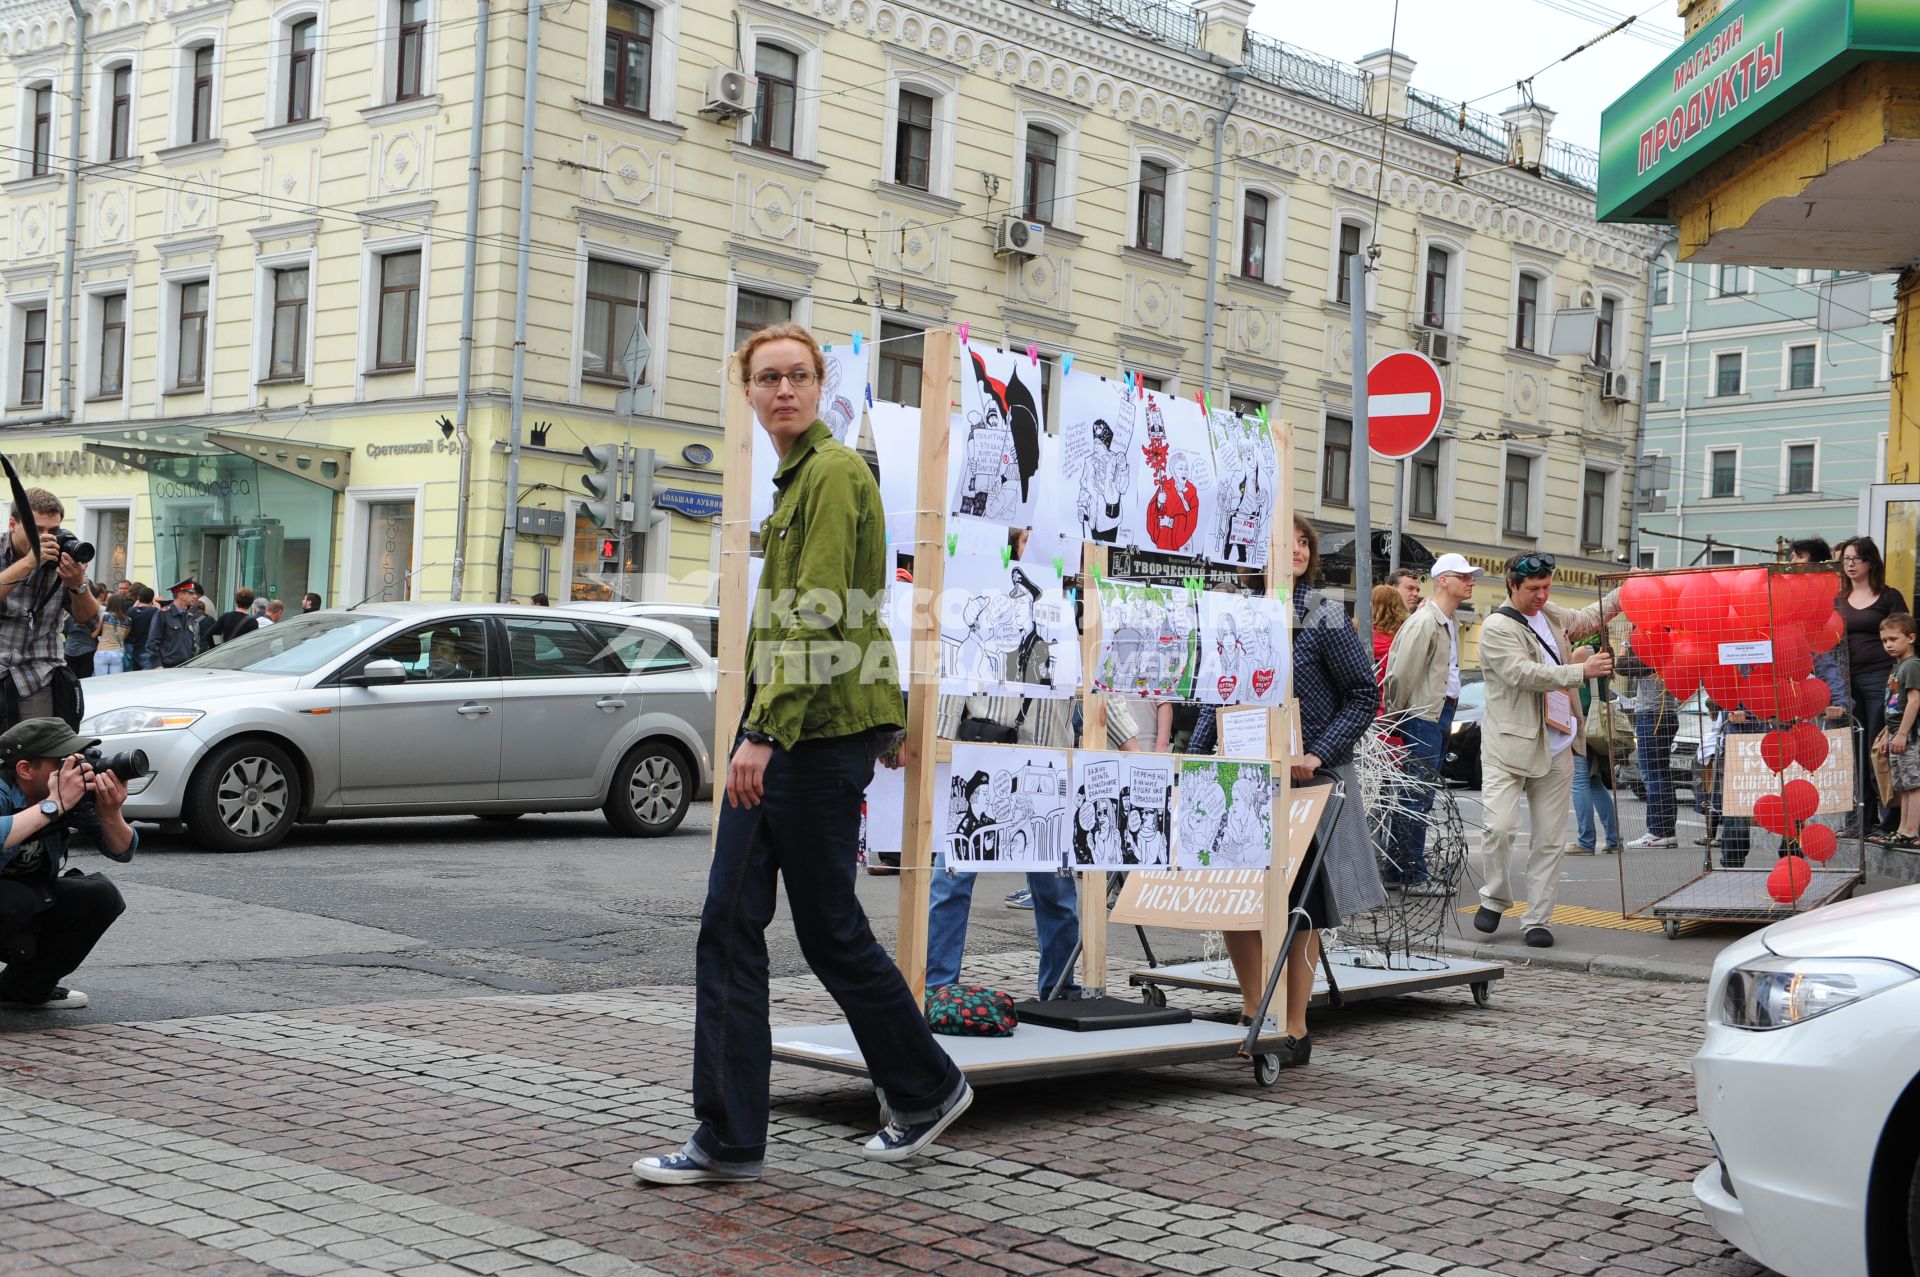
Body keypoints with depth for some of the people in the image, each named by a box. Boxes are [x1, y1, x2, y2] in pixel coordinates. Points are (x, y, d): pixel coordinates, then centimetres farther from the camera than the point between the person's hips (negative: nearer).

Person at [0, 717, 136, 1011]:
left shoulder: (76, 790, -11)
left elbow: (122, 852, -7)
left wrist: (109, 813, -27)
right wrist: (55, 804, -42)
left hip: (31, 901, 7)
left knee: (101, 896, -13)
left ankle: (25, 989, 3)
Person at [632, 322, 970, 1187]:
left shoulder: (834, 473, -11)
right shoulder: (796, 478, 18)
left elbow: (819, 616, -19)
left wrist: (768, 732, -23)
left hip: (821, 734, -9)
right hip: (774, 732, 9)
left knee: (830, 931, 1)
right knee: (729, 927, 5)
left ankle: (927, 1089, 21)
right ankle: (729, 1139, 9)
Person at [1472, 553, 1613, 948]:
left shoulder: (1552, 616, 15)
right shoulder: (1497, 627, -7)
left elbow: (1586, 619, 37)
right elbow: (1525, 674, -19)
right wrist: (1582, 671, -21)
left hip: (1555, 748, 6)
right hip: (1509, 746, -6)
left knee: (1550, 839, 3)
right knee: (1500, 827, -15)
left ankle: (1537, 920, 10)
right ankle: (1495, 898, 9)